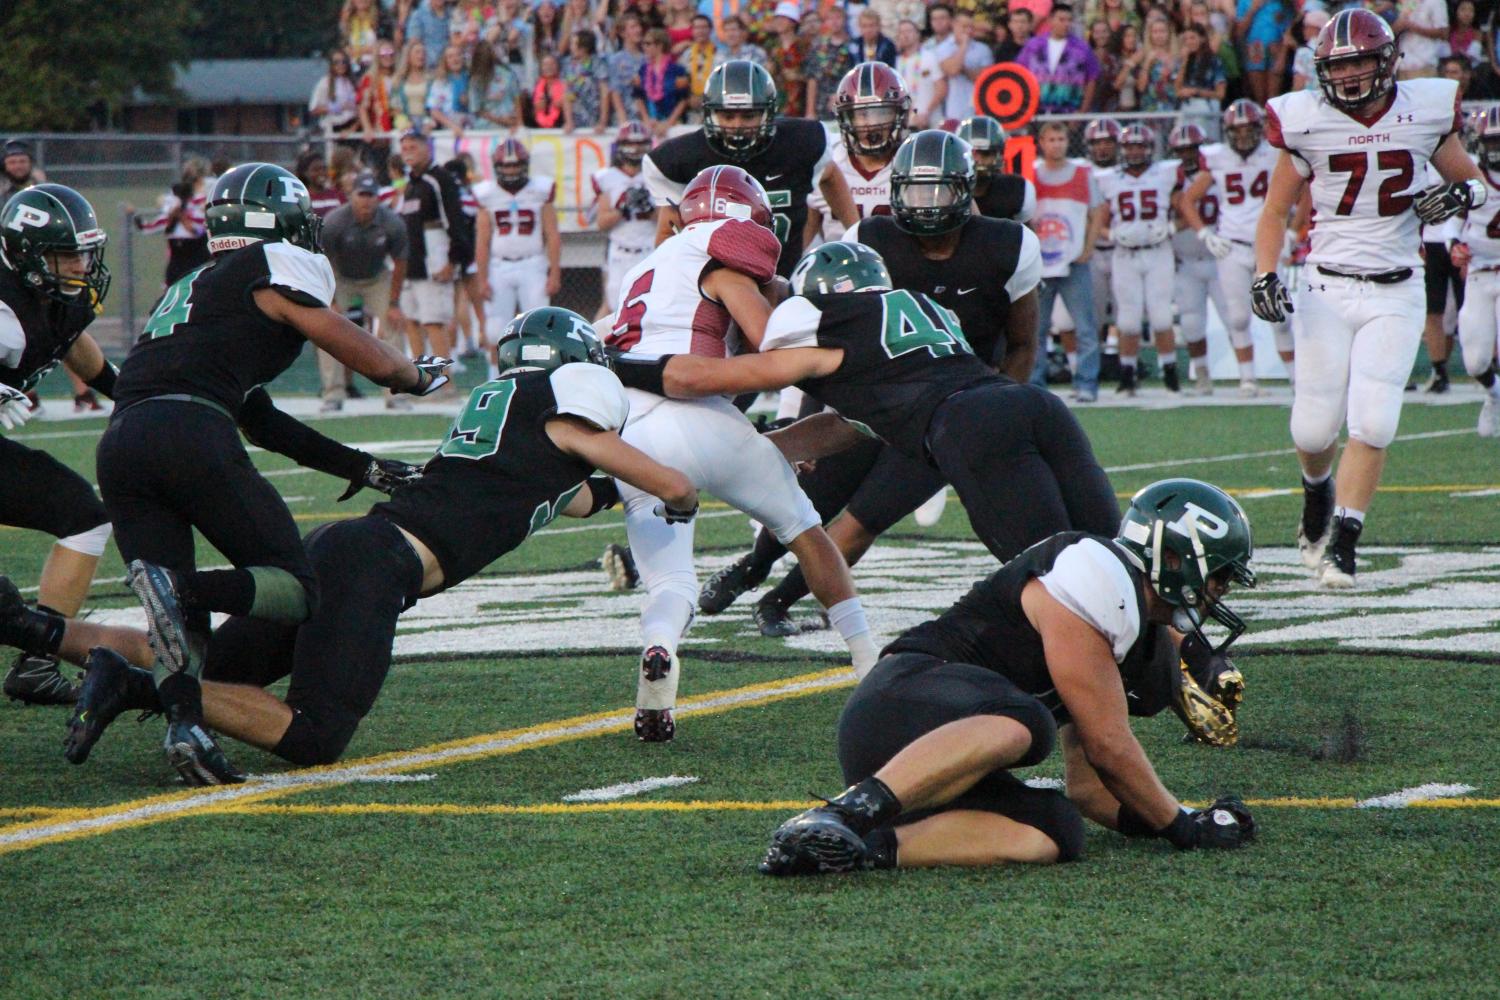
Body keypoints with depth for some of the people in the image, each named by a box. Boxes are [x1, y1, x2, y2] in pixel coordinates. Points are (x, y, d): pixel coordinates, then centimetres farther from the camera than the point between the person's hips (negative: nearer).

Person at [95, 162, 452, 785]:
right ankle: (182, 588, -26)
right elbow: (376, 364, 14)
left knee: (178, 614, 7)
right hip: (189, 435, -7)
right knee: (296, 591, 1)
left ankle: (184, 719, -22)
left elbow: (258, 419, 36)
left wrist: (359, 467, 38)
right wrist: (422, 375, 38)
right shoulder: (275, 269, 12)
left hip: (120, 444, 7)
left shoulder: (189, 289, 35)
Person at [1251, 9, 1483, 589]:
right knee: (1314, 428, 2)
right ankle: (1317, 489, 36)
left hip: (1395, 294, 0)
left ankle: (1342, 542, -4)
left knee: (1372, 422, -13)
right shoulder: (1307, 123, -3)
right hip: (1327, 288, 0)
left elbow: (1471, 180, 13)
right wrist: (1265, 276, -7)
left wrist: (1460, 195, -11)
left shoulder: (1425, 113, -1)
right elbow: (1275, 211, 6)